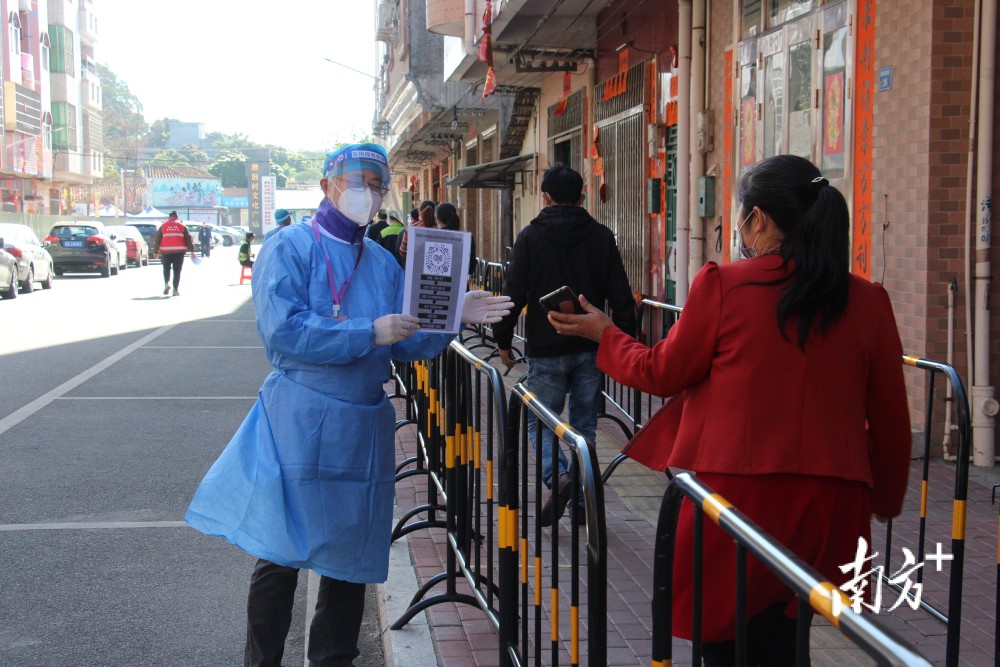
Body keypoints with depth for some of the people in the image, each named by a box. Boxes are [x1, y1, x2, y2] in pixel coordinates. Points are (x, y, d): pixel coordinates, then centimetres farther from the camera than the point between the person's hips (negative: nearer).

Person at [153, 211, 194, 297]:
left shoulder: (163, 226, 9)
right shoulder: (182, 226, 9)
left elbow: (157, 239, 8)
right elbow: (188, 239, 7)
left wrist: (156, 251, 12)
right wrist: (191, 251, 8)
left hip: (166, 252, 0)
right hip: (179, 251, 0)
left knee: (166, 269, 16)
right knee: (177, 270, 4)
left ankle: (166, 283, -8)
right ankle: (175, 290, -1)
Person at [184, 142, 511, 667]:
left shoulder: (383, 263, 12)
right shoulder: (290, 249, -6)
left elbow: (409, 345, 9)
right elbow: (283, 331, -20)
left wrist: (452, 316, -7)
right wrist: (369, 334, -21)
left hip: (364, 427, 6)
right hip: (301, 424, -5)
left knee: (351, 554, 13)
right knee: (281, 555, 0)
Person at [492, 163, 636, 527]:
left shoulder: (530, 237, -3)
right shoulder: (602, 237, 4)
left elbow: (514, 293, -5)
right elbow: (621, 296, 3)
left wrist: (503, 340, 4)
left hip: (546, 350, -3)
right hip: (591, 349, 3)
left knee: (541, 422, 6)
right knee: (584, 425, 11)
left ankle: (557, 478, -17)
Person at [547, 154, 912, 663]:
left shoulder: (722, 285, -9)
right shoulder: (867, 301, 0)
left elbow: (662, 373, 2)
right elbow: (890, 419, 6)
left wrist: (604, 334, 20)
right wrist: (884, 500, 22)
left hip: (737, 494, -4)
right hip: (827, 506, 4)